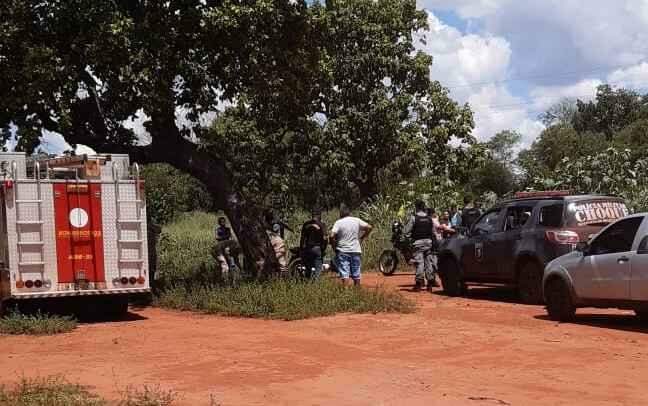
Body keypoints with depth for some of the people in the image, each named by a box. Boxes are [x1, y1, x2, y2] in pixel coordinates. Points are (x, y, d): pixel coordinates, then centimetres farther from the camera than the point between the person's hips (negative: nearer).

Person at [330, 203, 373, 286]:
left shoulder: (338, 222, -7)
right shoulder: (357, 220, 2)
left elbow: (332, 236, -17)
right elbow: (369, 227, 3)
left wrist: (334, 245, -1)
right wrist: (362, 238, 11)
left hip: (342, 251, -3)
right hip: (356, 251, 3)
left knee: (344, 274, -6)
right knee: (356, 274, 12)